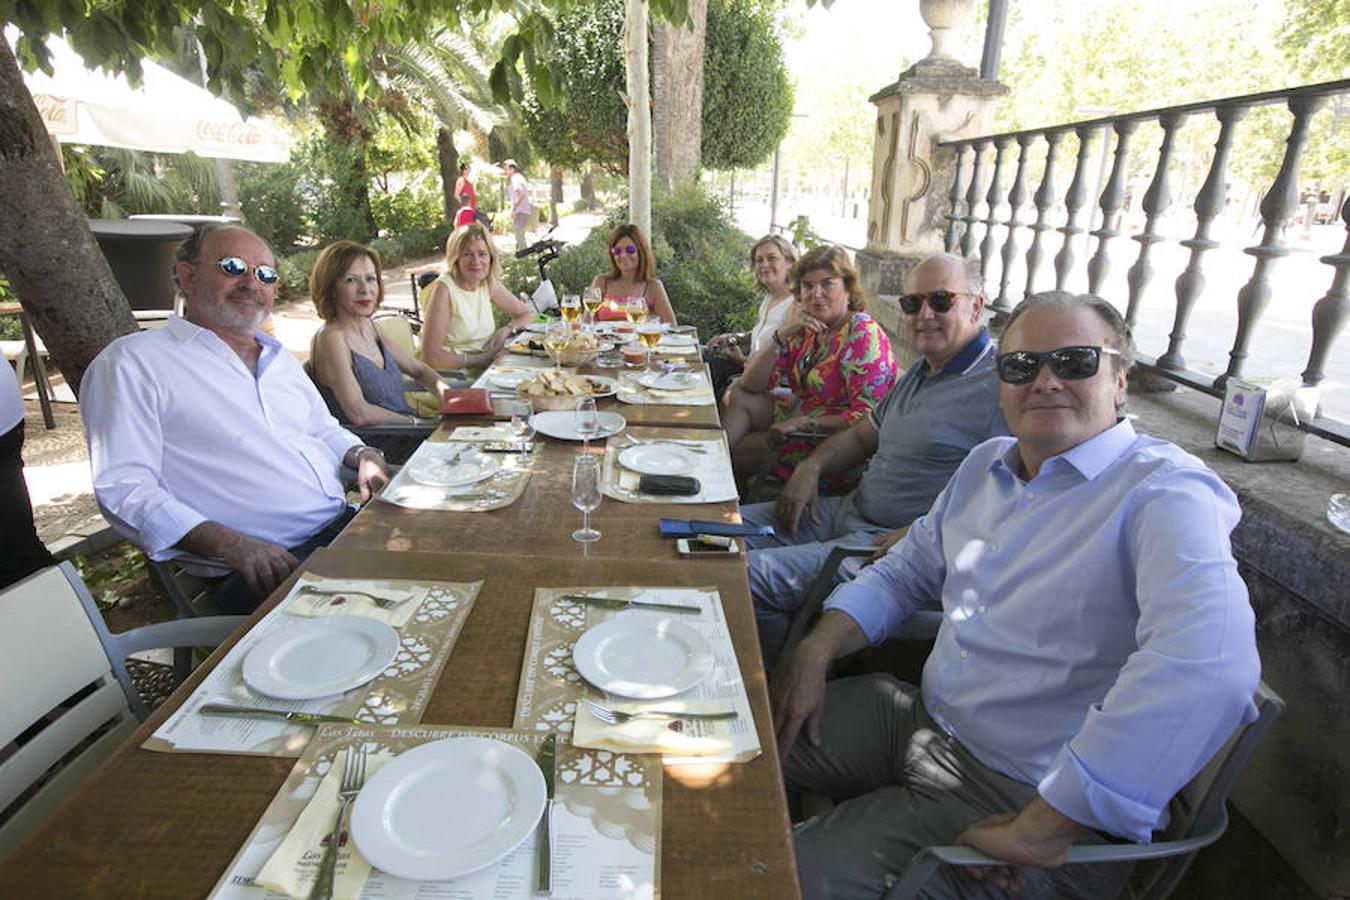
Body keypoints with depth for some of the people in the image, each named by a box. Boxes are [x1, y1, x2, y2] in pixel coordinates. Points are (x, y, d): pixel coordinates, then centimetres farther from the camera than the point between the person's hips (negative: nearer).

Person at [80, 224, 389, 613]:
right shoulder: (131, 362, 1)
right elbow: (123, 487, -7)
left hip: (346, 525, 8)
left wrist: (363, 455, 8)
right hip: (260, 567, -8)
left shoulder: (278, 355, 24)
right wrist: (232, 545, -21)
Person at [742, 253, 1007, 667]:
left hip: (890, 543, -9)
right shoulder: (920, 372, 16)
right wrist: (812, 466, 7)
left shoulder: (1000, 385, -14)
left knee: (749, 576, -22)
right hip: (849, 511, 10)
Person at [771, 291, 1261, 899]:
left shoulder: (1165, 492, -19)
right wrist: (814, 654, -2)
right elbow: (902, 574, 14)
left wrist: (1037, 832, -32)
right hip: (919, 715, 7)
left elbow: (1209, 668, -36)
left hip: (1030, 797, -7)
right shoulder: (986, 464, 7)